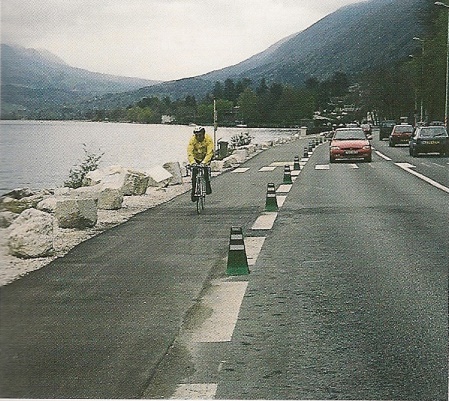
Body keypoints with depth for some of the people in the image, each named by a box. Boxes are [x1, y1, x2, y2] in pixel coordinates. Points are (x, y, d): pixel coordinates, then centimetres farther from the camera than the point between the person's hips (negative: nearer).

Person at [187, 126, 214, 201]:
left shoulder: (208, 139, -27)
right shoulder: (192, 140, -24)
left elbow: (210, 152, -35)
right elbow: (189, 153, -31)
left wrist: (204, 162, -49)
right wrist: (192, 162, -47)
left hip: (206, 156, -1)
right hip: (196, 158, 1)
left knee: (205, 168, -28)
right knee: (194, 173, -12)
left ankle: (208, 186, -16)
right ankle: (194, 192, 0)